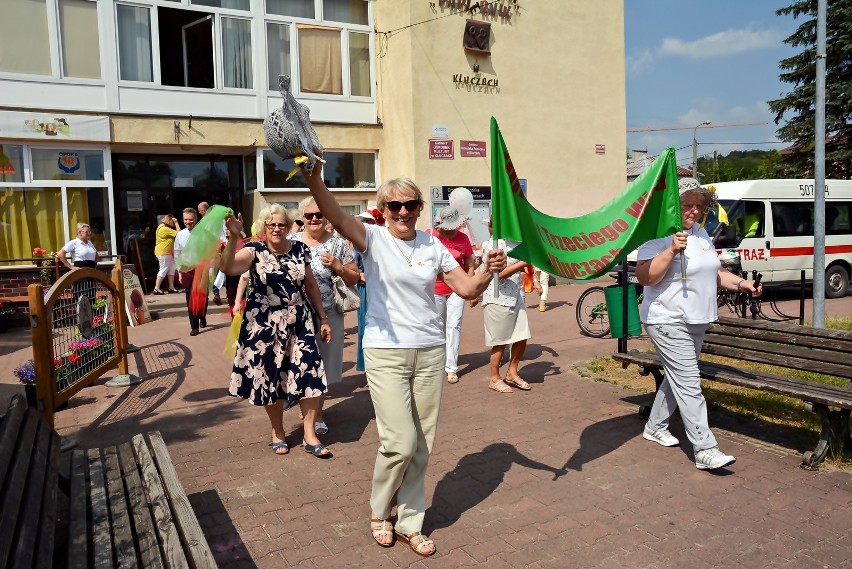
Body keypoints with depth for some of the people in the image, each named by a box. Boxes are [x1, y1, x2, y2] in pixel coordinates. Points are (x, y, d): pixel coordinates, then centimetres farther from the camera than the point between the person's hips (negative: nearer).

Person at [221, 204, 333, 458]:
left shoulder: (300, 249, 2)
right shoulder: (254, 250, -7)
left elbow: (310, 286, 11)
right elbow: (228, 268, -26)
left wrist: (323, 318, 10)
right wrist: (233, 237, -39)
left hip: (298, 324, 2)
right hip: (264, 327, -2)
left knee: (309, 376, -2)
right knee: (271, 379, 8)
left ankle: (310, 436, 12)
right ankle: (278, 433, 29)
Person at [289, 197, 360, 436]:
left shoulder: (338, 243, -1)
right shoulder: (292, 242, 2)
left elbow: (353, 279, 3)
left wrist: (337, 266, -14)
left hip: (328, 315, 0)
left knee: (322, 365, 9)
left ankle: (317, 413, 27)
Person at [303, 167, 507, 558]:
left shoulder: (433, 245, 7)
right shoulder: (373, 239, -4)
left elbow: (468, 289, 6)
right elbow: (337, 218, -25)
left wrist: (489, 272, -15)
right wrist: (314, 180, -42)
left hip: (429, 352, 4)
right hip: (385, 353, -4)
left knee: (421, 447, 9)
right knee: (400, 443, -8)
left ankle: (410, 523, 29)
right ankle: (379, 512, 23)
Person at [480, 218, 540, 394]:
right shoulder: (494, 245, -16)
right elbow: (500, 274, -24)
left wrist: (533, 281, 13)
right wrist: (525, 262, -27)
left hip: (516, 297, 8)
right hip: (499, 299, -8)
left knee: (522, 338, 11)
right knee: (500, 343, 4)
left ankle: (512, 373, 30)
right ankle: (494, 379, 21)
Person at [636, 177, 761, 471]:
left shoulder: (701, 233, 12)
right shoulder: (658, 235, -14)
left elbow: (714, 271, 21)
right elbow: (644, 277, -23)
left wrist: (740, 283, 6)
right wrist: (672, 250, -30)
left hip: (697, 322, 9)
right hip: (668, 322, -9)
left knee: (677, 378, 17)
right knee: (689, 384, -10)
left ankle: (655, 427, 33)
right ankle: (705, 450, -7)